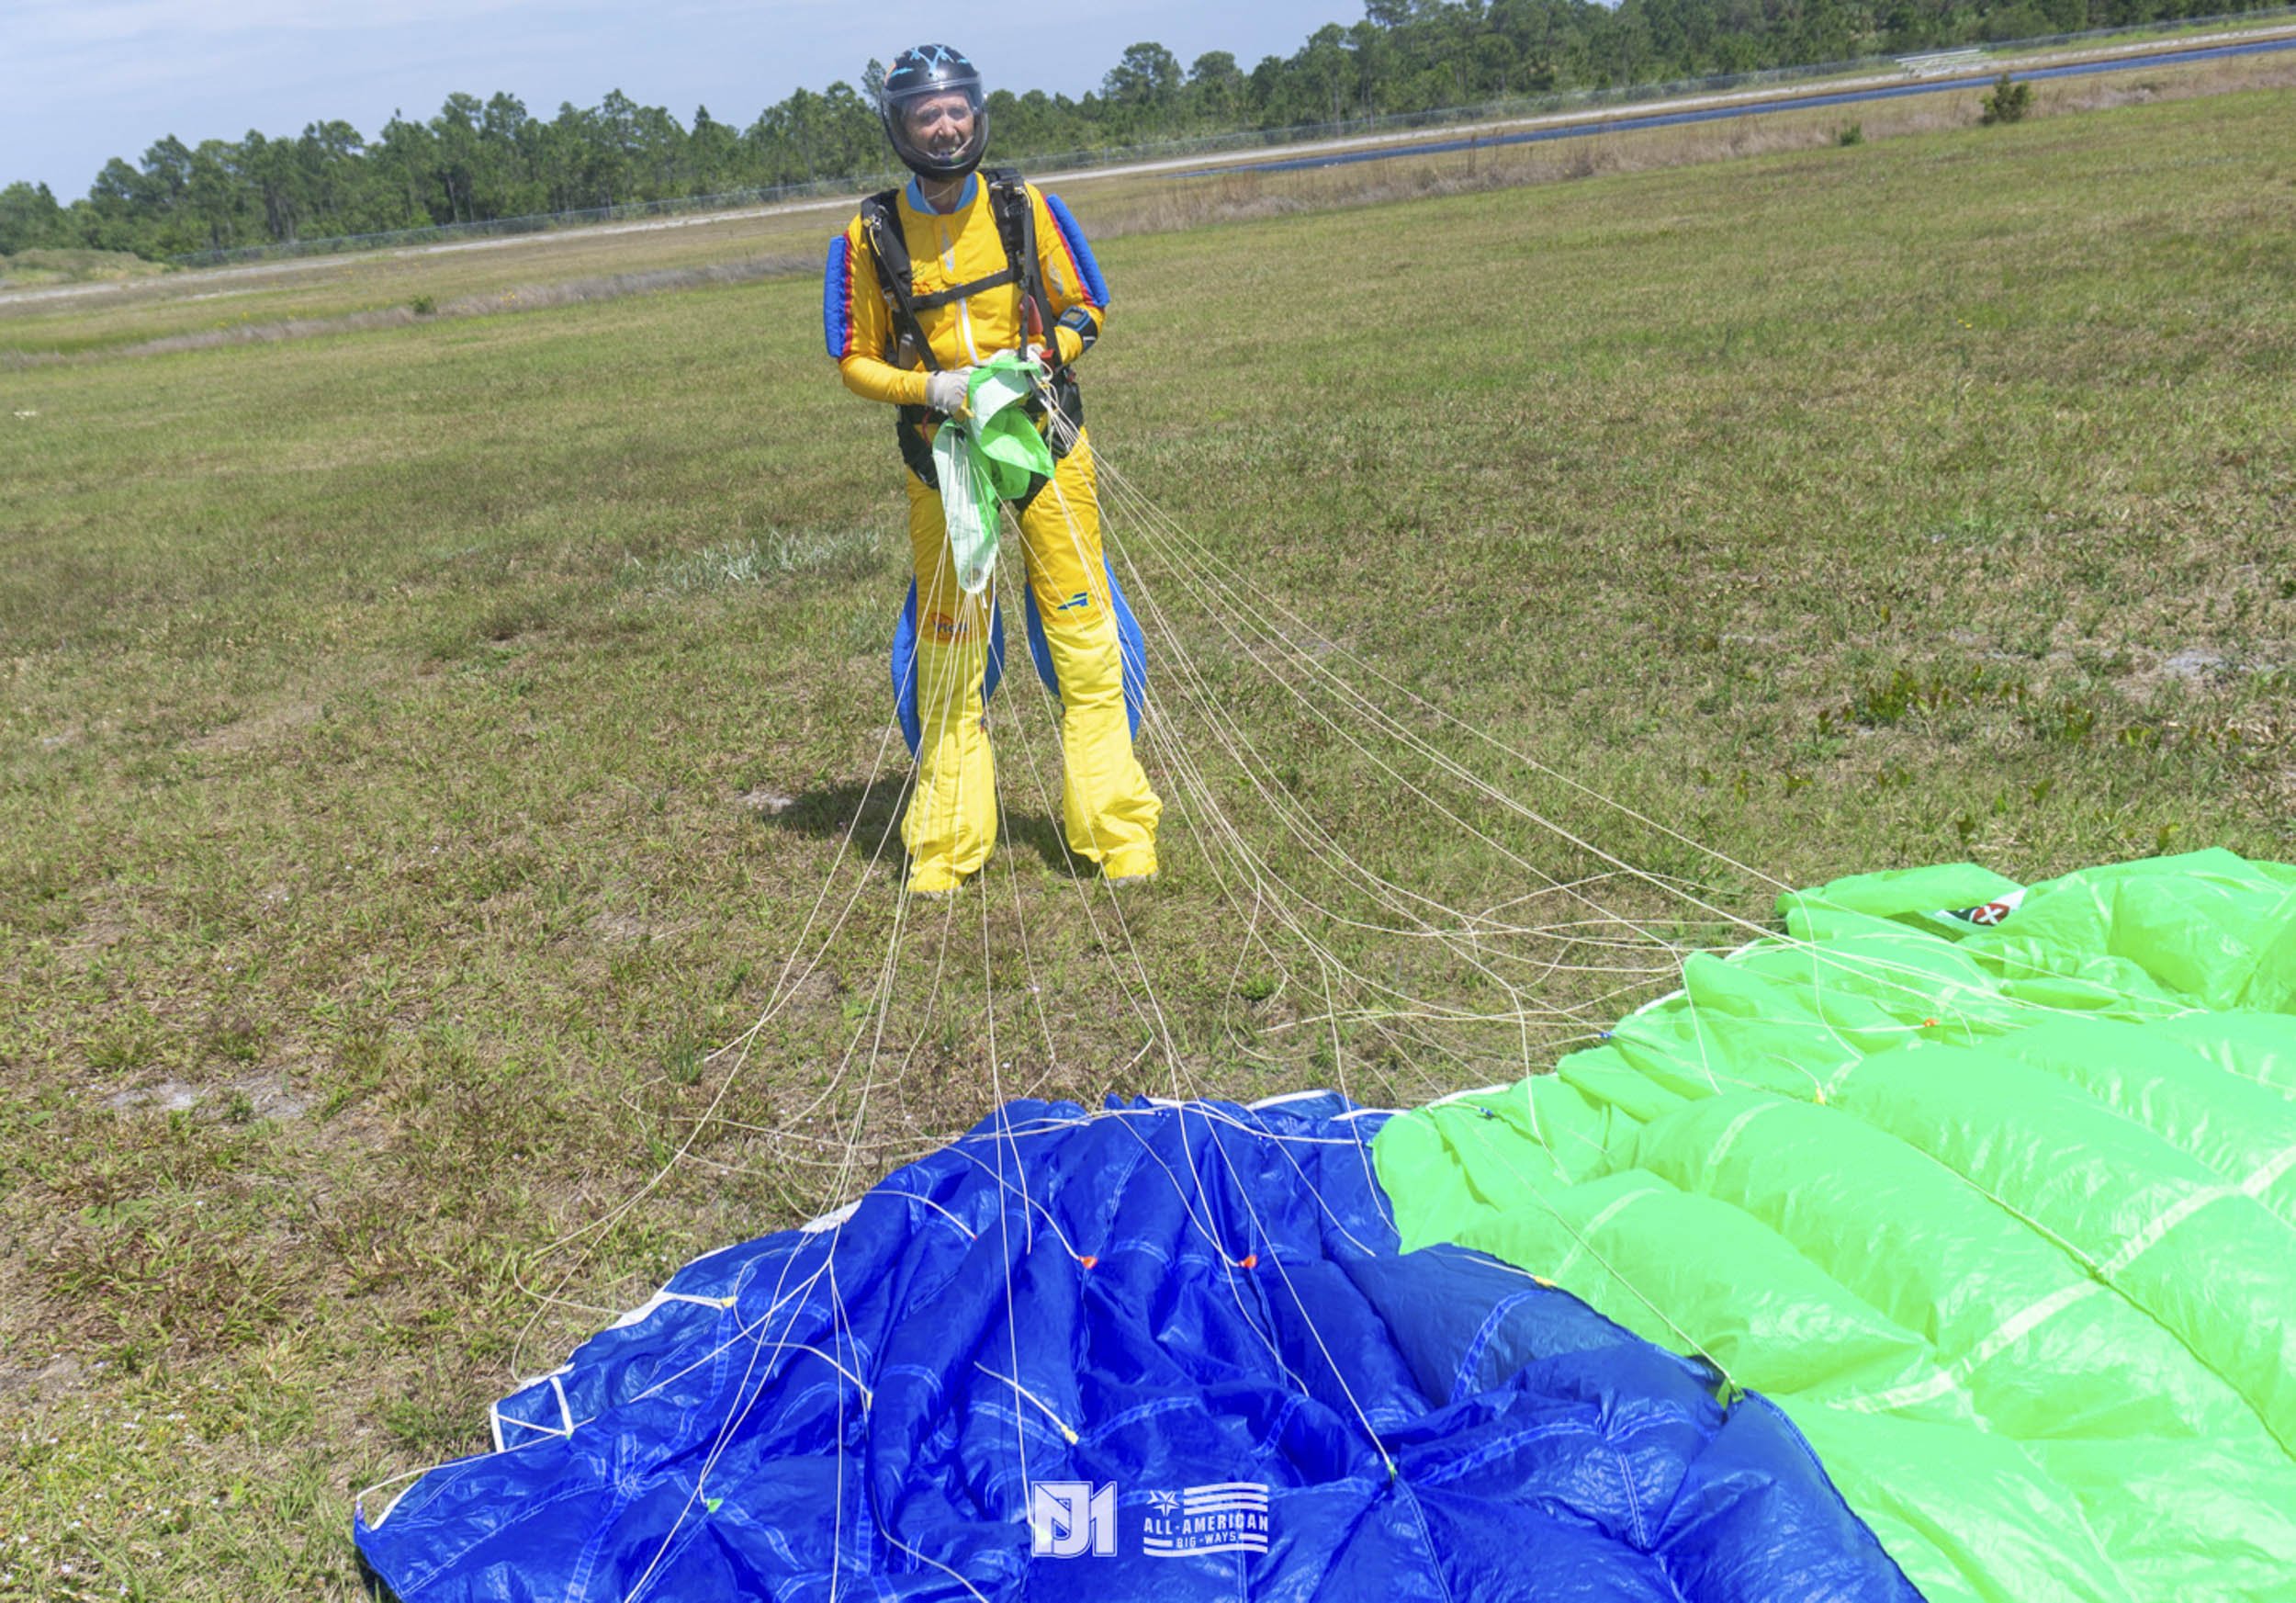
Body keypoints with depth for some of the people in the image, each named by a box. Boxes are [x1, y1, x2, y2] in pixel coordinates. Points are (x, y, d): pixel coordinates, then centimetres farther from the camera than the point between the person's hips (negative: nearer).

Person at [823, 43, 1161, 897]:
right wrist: (930, 388, -15)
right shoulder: (869, 239, -2)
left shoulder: (1026, 209, 0)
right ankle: (945, 841, 17)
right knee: (945, 657, 5)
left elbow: (1084, 309, 8)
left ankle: (1116, 828, 8)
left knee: (1086, 638, -2)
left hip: (1045, 441, 0)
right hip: (941, 457, 0)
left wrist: (1041, 358, -12)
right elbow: (854, 362, 3)